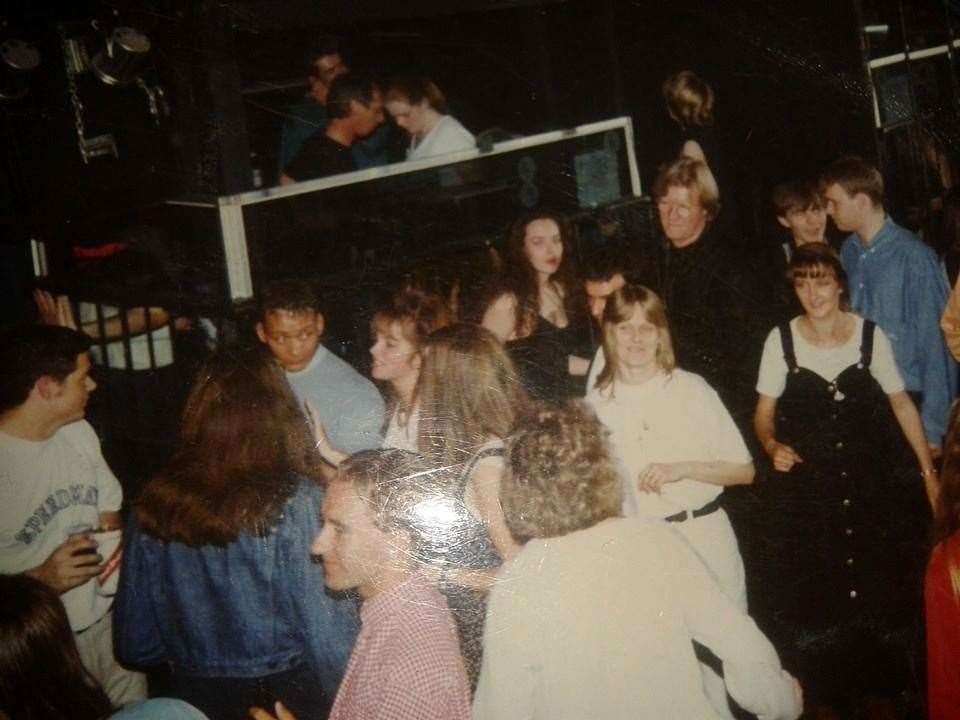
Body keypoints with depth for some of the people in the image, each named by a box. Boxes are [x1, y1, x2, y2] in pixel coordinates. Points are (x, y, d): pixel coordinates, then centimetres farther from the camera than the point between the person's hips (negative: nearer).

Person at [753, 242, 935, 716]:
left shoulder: (871, 336, -2)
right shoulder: (780, 340, -3)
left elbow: (901, 404, 7)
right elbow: (764, 414, 5)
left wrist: (928, 471, 5)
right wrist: (772, 445, -16)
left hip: (872, 486, 0)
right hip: (804, 489, 0)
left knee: (878, 593, 3)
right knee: (812, 600, 1)